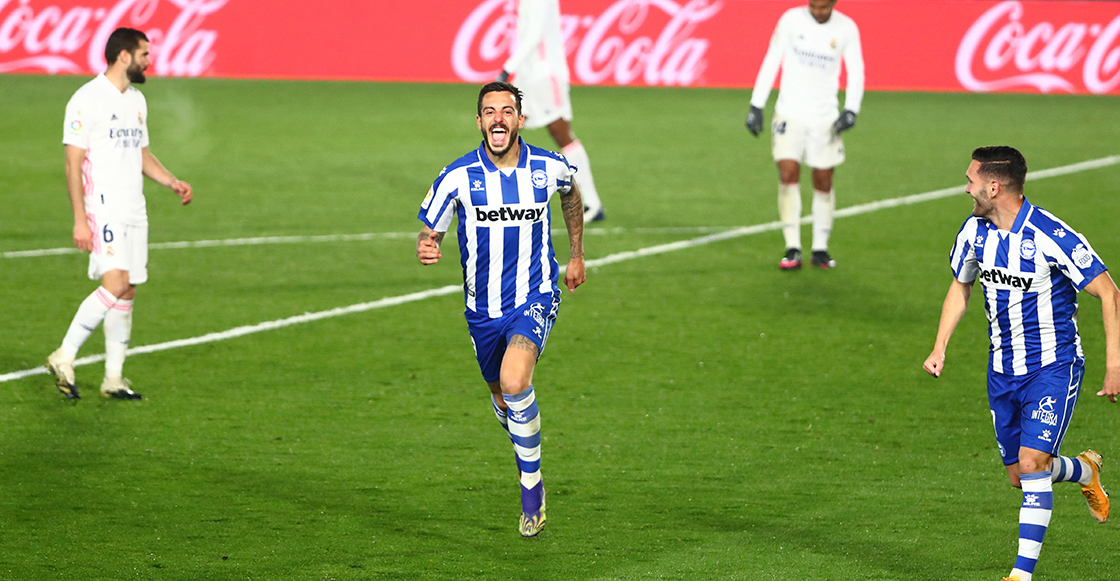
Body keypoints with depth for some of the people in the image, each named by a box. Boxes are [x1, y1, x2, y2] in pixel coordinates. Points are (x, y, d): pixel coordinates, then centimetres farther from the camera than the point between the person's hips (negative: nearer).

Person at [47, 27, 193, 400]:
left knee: (127, 293, 6)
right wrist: (80, 220, -17)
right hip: (103, 210, -8)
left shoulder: (136, 100, 16)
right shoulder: (87, 100, -10)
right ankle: (64, 358, -10)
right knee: (116, 284, -20)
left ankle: (114, 379, 11)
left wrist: (172, 182, 11)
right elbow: (73, 163, -12)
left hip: (134, 212, 8)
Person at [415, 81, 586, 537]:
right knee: (501, 396, 18)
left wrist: (577, 255, 21)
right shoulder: (458, 176, -12)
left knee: (515, 381, -27)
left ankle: (531, 483, -12)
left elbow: (570, 194, 17)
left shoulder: (549, 168, -8)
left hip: (535, 297, -2)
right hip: (483, 307, 2)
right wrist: (425, 248, -30)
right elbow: (429, 232, -5)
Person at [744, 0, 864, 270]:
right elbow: (770, 62, -2)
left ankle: (820, 248, 16)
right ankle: (792, 249, -12)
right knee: (788, 176, -14)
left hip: (825, 117, 1)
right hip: (790, 113, -1)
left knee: (824, 183, 3)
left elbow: (856, 72, 5)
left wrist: (851, 111, -9)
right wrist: (756, 107, -5)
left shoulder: (846, 28, -2)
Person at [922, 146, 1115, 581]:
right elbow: (960, 286, 17)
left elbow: (1109, 294, -16)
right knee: (1018, 476, 12)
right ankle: (1084, 471, 43)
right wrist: (939, 349, 7)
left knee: (1031, 464, -19)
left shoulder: (1050, 236, -22)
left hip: (1053, 367, -7)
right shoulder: (975, 231, -2)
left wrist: (1114, 365, -19)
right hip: (1003, 371, 7)